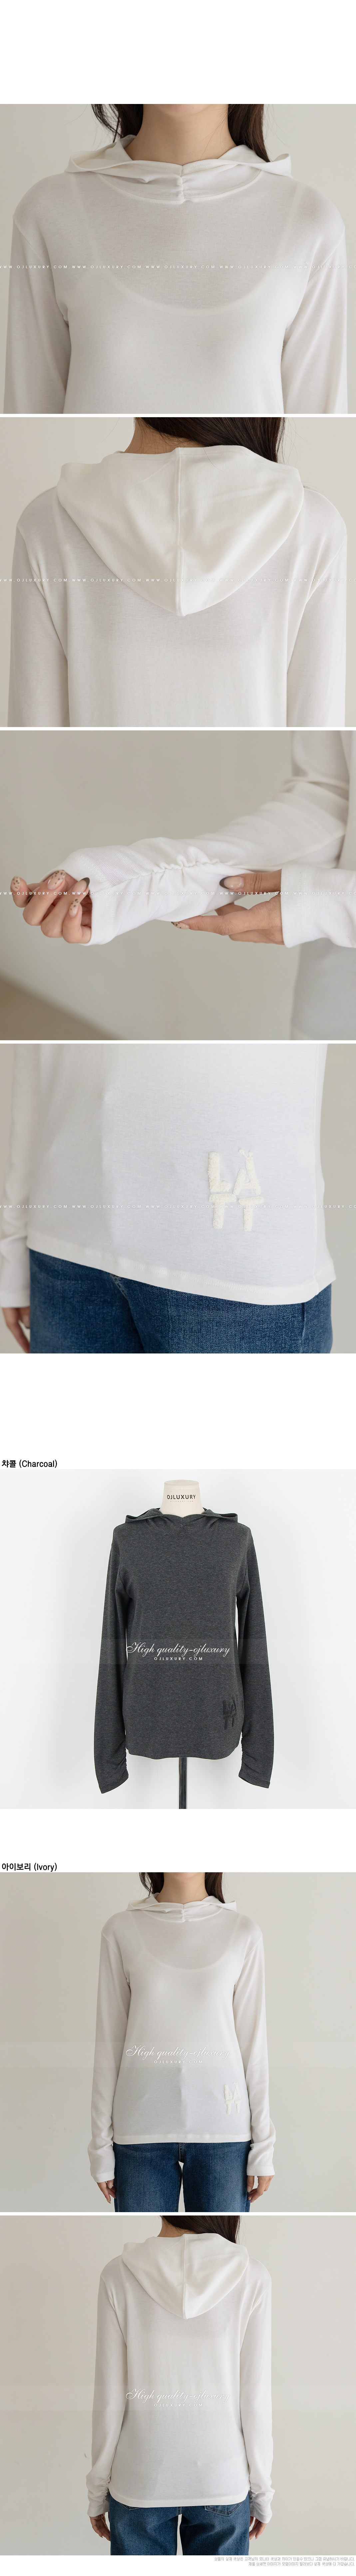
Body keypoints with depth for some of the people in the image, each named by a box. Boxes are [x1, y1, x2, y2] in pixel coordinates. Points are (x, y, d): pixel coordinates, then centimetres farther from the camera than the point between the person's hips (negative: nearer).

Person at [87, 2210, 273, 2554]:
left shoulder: (120, 2275, -10)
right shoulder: (250, 2278, -9)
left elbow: (110, 2398, -6)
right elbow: (255, 2399, -5)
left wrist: (98, 2490, 6)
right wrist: (261, 2489, 7)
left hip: (140, 2483, 0)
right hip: (223, 2482, 0)